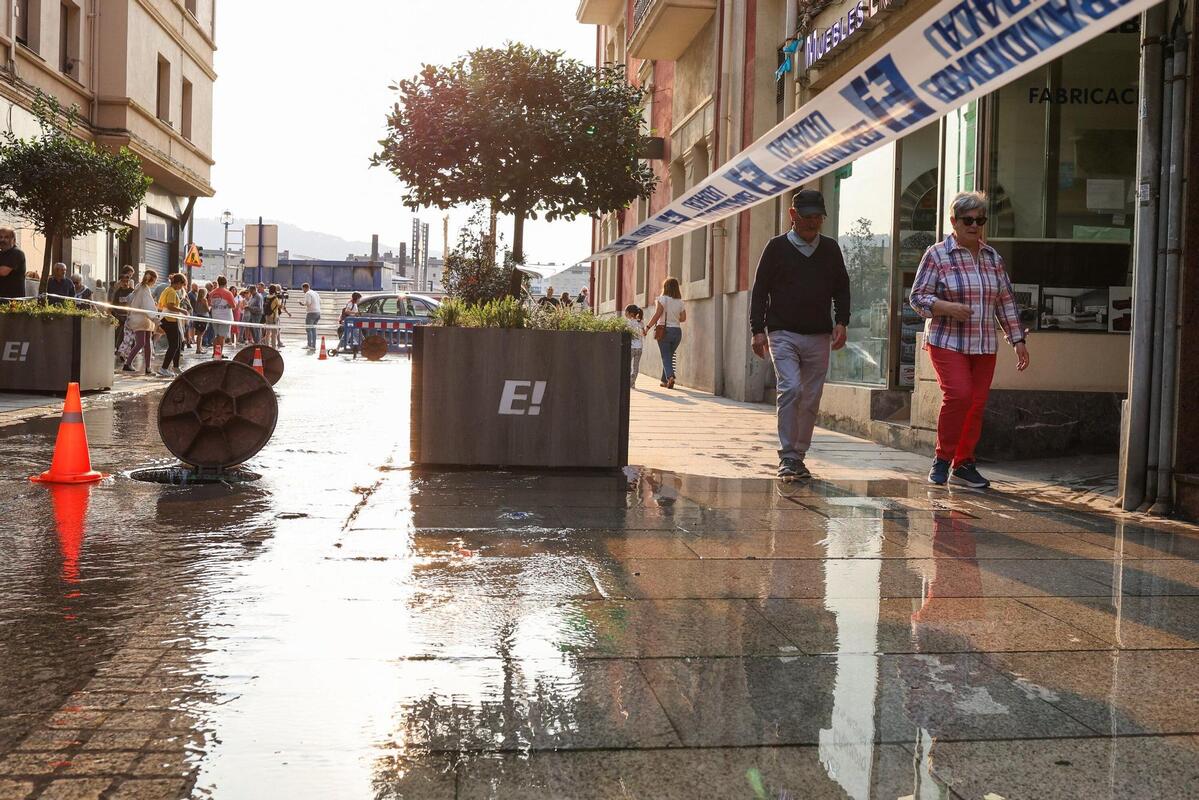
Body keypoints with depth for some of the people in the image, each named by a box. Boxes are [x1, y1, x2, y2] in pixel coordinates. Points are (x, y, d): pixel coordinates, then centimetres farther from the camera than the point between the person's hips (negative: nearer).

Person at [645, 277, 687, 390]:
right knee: (669, 356, 15)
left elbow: (657, 315, -13)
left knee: (666, 357, -2)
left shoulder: (662, 299, -6)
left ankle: (670, 376, -23)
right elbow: (683, 318, 5)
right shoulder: (680, 302, 7)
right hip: (677, 330, 4)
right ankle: (665, 380, 19)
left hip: (664, 330, -4)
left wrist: (648, 327, -9)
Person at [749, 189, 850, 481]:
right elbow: (760, 290, 3)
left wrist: (841, 321, 2)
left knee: (811, 399, 4)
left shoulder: (830, 248, 12)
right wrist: (758, 330, -5)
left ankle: (798, 456, 15)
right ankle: (787, 457, -13)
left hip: (819, 336, 4)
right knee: (790, 389, -18)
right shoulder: (777, 247, 3)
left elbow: (842, 288, 17)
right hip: (783, 333, -4)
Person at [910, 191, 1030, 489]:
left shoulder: (993, 257, 13)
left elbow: (1006, 302, 17)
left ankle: (963, 464, 13)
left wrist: (1018, 339, 12)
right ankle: (942, 459, -3)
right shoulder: (937, 255, -2)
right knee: (958, 395, -19)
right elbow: (917, 297, -4)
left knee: (977, 403, 3)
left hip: (984, 346, 5)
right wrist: (948, 307, -21)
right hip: (947, 341, -5)